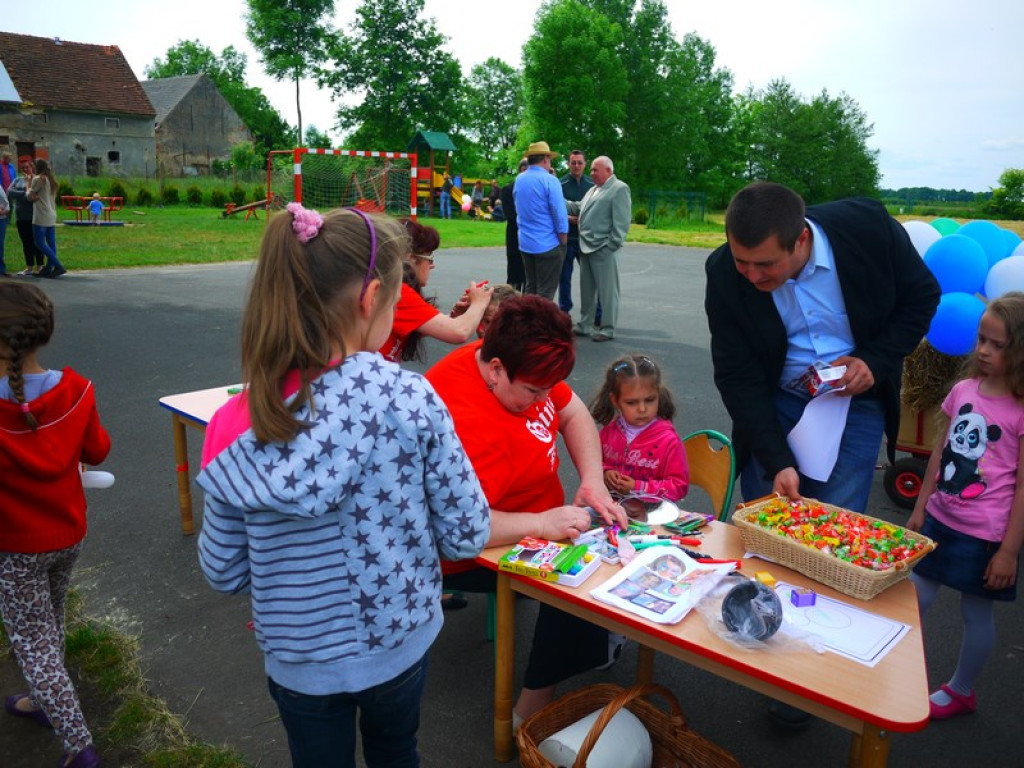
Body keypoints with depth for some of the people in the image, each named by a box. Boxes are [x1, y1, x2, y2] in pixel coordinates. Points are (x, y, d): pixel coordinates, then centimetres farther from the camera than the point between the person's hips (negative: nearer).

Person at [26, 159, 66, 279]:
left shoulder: (38, 179, -9)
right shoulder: (51, 180, 16)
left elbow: (30, 196, -3)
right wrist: (37, 197, 7)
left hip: (41, 217, -8)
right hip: (52, 216, 8)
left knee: (40, 243, -6)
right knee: (51, 243, 6)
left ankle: (58, 266, -14)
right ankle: (48, 268, 9)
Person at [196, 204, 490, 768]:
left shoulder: (236, 431, -18)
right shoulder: (412, 401, -24)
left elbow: (223, 574, -7)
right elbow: (467, 537, -15)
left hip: (301, 658, 1)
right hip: (400, 641, 0)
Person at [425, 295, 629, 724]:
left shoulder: (520, 369, -9)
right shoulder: (462, 418, -36)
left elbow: (573, 414, 4)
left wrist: (593, 480, -10)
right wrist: (542, 524, -40)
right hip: (473, 559, -9)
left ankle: (597, 640, 25)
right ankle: (533, 712, -9)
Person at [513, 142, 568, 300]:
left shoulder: (519, 180, 8)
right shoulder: (549, 180, -12)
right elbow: (559, 214, -15)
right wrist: (563, 242, -5)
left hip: (525, 244, 7)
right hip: (548, 245, -7)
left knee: (530, 289, 15)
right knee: (545, 293, -1)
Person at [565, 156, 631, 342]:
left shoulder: (619, 189, -7)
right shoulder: (593, 189, 21)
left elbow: (621, 221, -14)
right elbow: (577, 208, 22)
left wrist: (612, 245, -18)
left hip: (604, 249, -9)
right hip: (586, 247, 9)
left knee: (607, 290, -1)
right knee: (587, 289, 14)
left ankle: (607, 329, 5)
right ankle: (585, 324, 25)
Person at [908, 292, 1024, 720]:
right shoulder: (963, 391, 0)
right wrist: (920, 508, 10)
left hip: (985, 534, -5)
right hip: (941, 519, 5)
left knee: (976, 613, 13)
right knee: (914, 600, 13)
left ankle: (960, 691, 34)